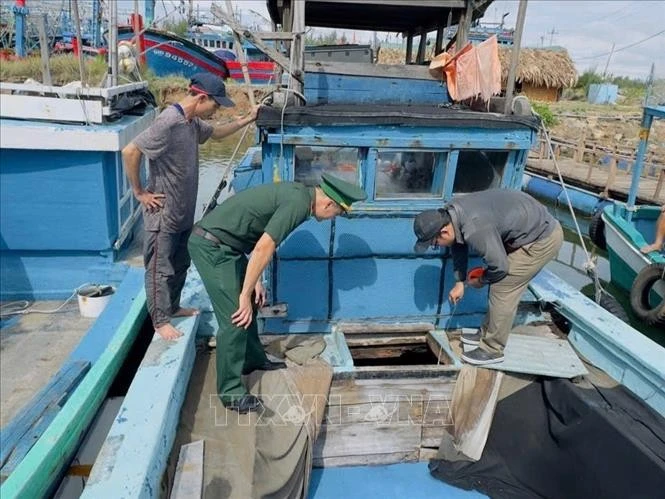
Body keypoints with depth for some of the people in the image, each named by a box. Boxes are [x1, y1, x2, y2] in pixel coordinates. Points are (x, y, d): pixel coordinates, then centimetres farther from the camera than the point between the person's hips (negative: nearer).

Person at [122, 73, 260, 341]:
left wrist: (247, 120, 15)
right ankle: (160, 320, 19)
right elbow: (129, 152, -25)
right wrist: (139, 192, -17)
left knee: (180, 264, 21)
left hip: (183, 211, 9)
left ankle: (173, 307, 38)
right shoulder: (168, 122, -23)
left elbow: (217, 132, 25)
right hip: (162, 213, -9)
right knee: (160, 268, 5)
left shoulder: (193, 122, 5)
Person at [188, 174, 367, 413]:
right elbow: (264, 248, -26)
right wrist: (245, 294, -19)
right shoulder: (298, 203, -19)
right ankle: (230, 392, 5)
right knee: (236, 318, -8)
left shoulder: (297, 193, 10)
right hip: (211, 245, -10)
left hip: (221, 242, 10)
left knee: (250, 304, 20)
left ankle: (253, 360, 37)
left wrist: (255, 282, 11)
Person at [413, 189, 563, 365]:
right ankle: (487, 333, 30)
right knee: (498, 283, 15)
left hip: (543, 238, -9)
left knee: (502, 289, -6)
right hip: (531, 228, 9)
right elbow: (459, 246, 10)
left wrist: (481, 281, -4)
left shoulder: (474, 230, -35)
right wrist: (460, 282, 12)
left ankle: (493, 350, 7)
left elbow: (499, 266, -24)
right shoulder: (450, 214, -7)